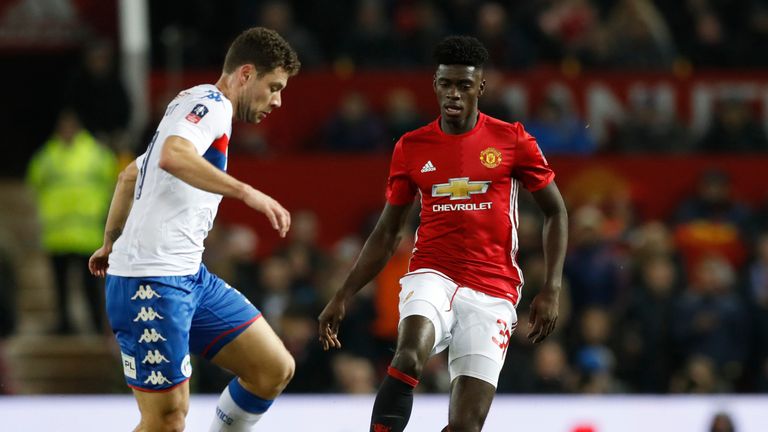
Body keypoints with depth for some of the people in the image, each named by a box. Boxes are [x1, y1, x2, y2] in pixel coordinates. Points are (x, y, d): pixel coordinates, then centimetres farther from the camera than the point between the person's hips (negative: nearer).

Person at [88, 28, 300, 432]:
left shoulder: (203, 106, 23)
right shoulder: (211, 103, -8)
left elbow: (131, 175, 35)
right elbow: (172, 156, -30)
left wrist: (110, 242, 43)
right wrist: (246, 192, -32)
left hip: (190, 276, 10)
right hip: (151, 281, -10)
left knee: (275, 369, 4)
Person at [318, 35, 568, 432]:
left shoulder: (511, 140, 2)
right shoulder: (411, 148, 8)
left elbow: (556, 212, 9)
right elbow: (387, 233, 17)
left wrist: (552, 289, -2)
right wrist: (343, 296, 11)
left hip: (492, 291, -1)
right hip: (432, 276, 1)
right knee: (408, 358, -33)